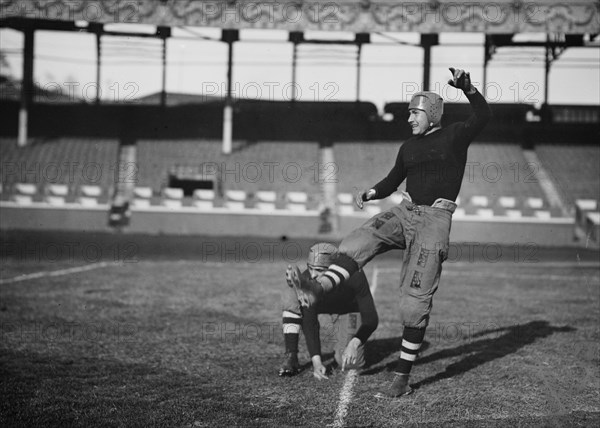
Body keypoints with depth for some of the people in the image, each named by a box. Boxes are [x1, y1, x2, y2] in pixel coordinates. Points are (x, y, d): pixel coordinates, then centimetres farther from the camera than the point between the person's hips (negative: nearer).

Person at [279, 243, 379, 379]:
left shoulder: (354, 277, -38)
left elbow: (371, 319, -34)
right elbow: (309, 323, -28)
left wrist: (354, 344, -51)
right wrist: (316, 361, -36)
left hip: (349, 310, -2)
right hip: (322, 305, 2)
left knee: (349, 362, -19)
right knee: (291, 295, -29)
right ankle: (291, 357, -22)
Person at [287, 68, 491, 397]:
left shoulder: (455, 135, 0)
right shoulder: (409, 147, 17)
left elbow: (483, 115, -17)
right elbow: (392, 182, 25)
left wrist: (467, 87, -33)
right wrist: (370, 193, 4)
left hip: (435, 218, -7)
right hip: (404, 212, 7)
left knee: (415, 299, -9)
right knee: (359, 241, -20)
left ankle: (402, 379, -4)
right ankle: (320, 287, -44)